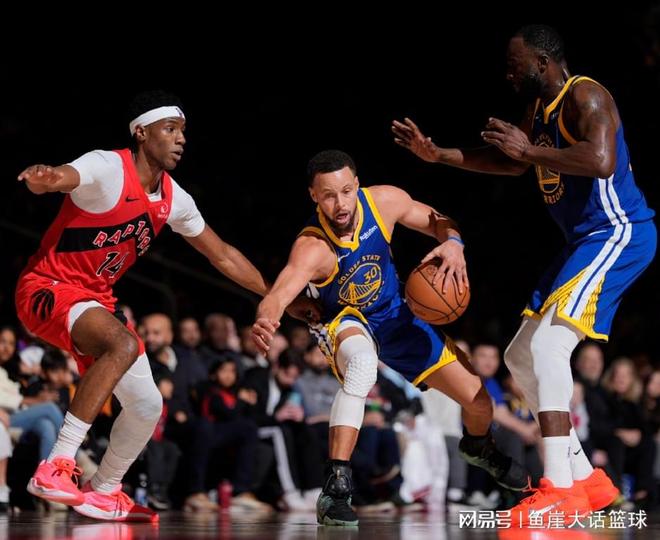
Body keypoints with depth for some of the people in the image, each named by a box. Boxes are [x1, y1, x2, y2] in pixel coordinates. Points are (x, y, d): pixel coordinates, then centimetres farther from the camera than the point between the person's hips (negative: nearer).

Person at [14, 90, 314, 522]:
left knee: (147, 406, 6)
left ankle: (104, 492, 31)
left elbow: (223, 256, 16)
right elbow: (60, 178, -42)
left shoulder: (175, 201, 3)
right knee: (124, 344, -35)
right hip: (46, 289, -8)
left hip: (97, 299, 8)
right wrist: (43, 177, -67)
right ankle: (55, 468, -37)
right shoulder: (106, 168, -19)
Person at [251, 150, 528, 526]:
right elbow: (280, 294, -52)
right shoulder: (311, 248, -35)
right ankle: (336, 489, -39)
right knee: (362, 363, -42)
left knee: (479, 402, 5)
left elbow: (438, 222, -4)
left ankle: (479, 448, 45)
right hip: (349, 324, -5)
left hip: (398, 317, 5)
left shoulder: (384, 201, -22)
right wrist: (265, 322, -75)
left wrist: (453, 244, -26)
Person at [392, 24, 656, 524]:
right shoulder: (540, 108, 13)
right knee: (521, 358, 11)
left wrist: (529, 149, -25)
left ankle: (561, 489, -28)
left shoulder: (584, 96, -17)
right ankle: (585, 478, 14)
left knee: (549, 345, -25)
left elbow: (602, 162, -35)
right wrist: (437, 154, 22)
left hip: (618, 233, -11)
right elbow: (512, 163, 30)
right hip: (587, 239, 11)